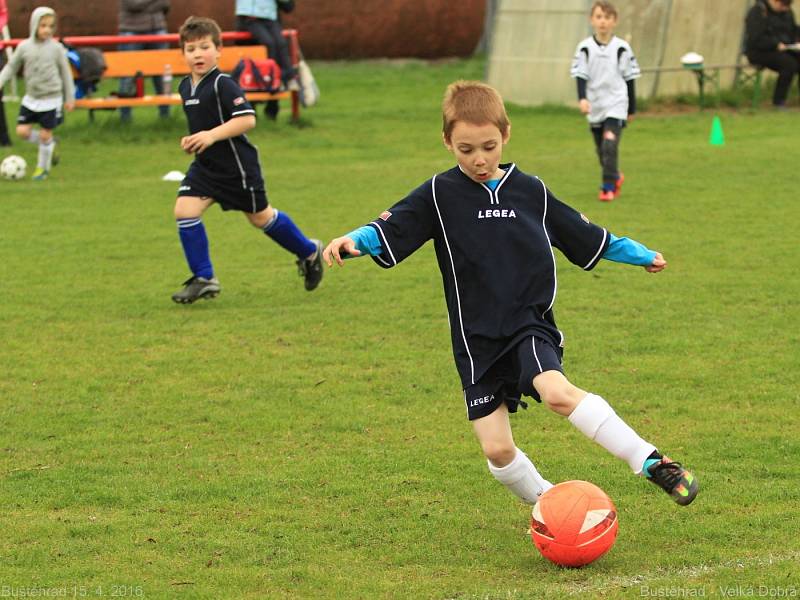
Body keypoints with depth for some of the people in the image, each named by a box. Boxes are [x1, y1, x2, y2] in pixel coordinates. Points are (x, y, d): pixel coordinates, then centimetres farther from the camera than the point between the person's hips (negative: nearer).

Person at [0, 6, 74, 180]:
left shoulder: (56, 48, -6)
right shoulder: (24, 47, -3)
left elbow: (65, 72, 3)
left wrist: (69, 98, 7)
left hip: (51, 99, -3)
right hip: (31, 98, 3)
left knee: (45, 134, 0)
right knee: (23, 131, -4)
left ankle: (43, 167, 20)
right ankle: (50, 144, 22)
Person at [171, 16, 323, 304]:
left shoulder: (223, 85, -20)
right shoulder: (185, 87, 5)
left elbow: (247, 118, -27)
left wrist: (212, 135, -32)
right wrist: (193, 139, 5)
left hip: (237, 165, -7)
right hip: (205, 165, 7)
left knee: (260, 217, 9)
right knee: (184, 210, -10)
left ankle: (309, 253, 34)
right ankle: (203, 279, -2)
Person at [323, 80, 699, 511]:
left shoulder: (531, 192, 6)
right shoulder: (439, 195, 0)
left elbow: (585, 237, 20)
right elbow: (390, 230, -11)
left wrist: (640, 255, 28)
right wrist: (352, 240, -31)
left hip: (530, 325, -1)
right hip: (477, 341, 1)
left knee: (557, 392, -30)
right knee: (497, 450, -5)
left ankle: (651, 463, -27)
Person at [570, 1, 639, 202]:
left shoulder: (621, 48, -4)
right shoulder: (585, 48, -1)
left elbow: (629, 78, 4)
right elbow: (580, 76, -3)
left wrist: (632, 108, 8)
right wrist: (582, 99, -20)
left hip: (616, 104, -3)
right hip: (594, 106, 3)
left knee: (610, 142, -20)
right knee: (602, 150, 12)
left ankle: (608, 187, -13)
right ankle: (616, 178, 38)